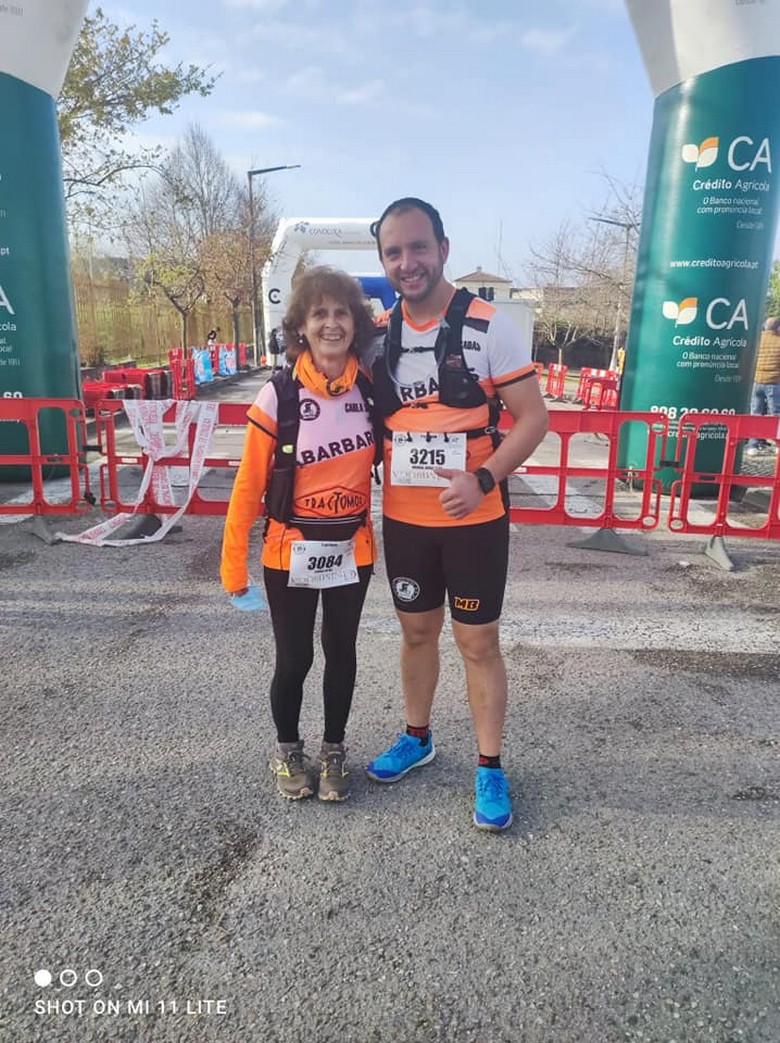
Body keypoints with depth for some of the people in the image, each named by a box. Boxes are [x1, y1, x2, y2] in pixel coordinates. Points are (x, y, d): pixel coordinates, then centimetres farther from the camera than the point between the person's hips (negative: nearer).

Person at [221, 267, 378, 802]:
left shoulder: (372, 388, -4)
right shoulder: (278, 395, -13)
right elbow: (249, 483, -10)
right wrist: (234, 562, -9)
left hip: (352, 550, 3)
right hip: (291, 552, -2)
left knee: (341, 652, 16)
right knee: (294, 659, 10)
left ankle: (334, 751, 37)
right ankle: (288, 750, 36)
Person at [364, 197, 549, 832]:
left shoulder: (489, 327, -11)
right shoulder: (378, 335, 3)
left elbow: (533, 418, -10)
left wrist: (483, 480, -23)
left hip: (474, 518, -4)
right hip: (404, 519, 4)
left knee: (478, 643, 6)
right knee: (417, 632, 18)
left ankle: (491, 768, 25)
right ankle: (417, 738, 39)